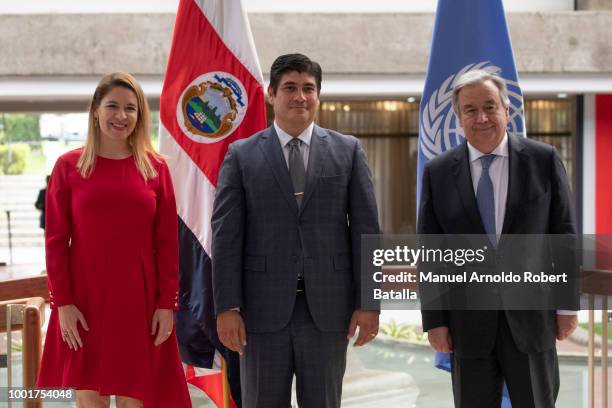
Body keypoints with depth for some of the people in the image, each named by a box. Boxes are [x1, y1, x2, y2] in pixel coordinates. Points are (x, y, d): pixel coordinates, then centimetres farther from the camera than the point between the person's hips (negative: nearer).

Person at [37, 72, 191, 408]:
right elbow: (56, 240, 0)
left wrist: (167, 304, -2)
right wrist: (62, 303, -7)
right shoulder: (69, 166, 1)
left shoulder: (155, 168, 4)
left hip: (140, 301, 1)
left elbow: (167, 242, 4)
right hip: (84, 300, -1)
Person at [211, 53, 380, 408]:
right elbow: (227, 235, 0)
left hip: (327, 306, 1)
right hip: (264, 306, 0)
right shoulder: (242, 155, 4)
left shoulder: (348, 151, 7)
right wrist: (227, 307, -7)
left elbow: (366, 229, 4)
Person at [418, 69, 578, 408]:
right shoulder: (437, 173, 1)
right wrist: (434, 320, -2)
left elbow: (564, 234, 2)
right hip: (468, 321, 1)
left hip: (531, 315, 0)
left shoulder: (544, 160, 0)